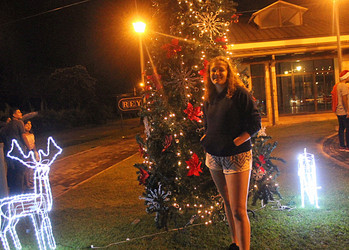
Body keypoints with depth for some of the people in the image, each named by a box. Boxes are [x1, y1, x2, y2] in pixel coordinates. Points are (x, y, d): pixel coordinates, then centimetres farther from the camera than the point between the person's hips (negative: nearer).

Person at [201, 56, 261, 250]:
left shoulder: (240, 93, -10)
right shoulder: (209, 98, 10)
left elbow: (255, 123, -11)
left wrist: (238, 140, -17)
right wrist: (206, 138, 7)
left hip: (236, 156, -7)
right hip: (214, 156, 7)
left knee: (238, 210, -7)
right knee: (227, 202, 19)